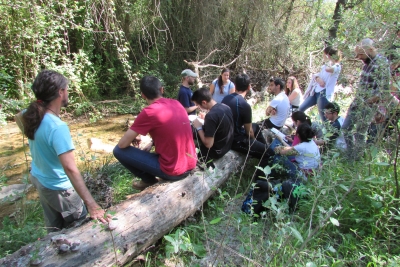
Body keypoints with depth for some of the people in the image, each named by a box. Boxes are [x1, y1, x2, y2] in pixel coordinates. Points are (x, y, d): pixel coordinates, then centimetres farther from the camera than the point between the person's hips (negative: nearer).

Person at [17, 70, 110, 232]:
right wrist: (92, 205, -40)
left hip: (37, 178, 8)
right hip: (57, 188, -8)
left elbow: (18, 117, 19)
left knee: (53, 228, 25)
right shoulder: (58, 127, -34)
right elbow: (70, 168, -40)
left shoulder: (33, 114, -8)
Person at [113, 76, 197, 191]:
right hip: (190, 165, 7)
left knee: (119, 151, -1)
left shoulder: (148, 112, -16)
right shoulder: (176, 103, 4)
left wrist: (132, 138, 11)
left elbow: (122, 144, -9)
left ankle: (149, 181, 14)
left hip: (172, 170, -7)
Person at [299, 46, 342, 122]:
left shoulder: (337, 66, -8)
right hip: (315, 92, 8)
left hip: (324, 94, -8)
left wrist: (331, 61, -11)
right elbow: (315, 75, 9)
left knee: (324, 119, -5)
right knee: (301, 109, 10)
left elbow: (329, 69, -32)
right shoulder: (325, 65, 17)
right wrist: (318, 78, -14)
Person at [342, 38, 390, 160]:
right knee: (346, 128, 15)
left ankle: (355, 160, 13)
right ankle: (350, 155, 29)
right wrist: (356, 100, 10)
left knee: (360, 133, -2)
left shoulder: (382, 64, -17)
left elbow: (383, 91, -20)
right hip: (357, 102, 9)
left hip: (369, 106, -9)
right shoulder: (368, 63, 7)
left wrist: (367, 102, -18)